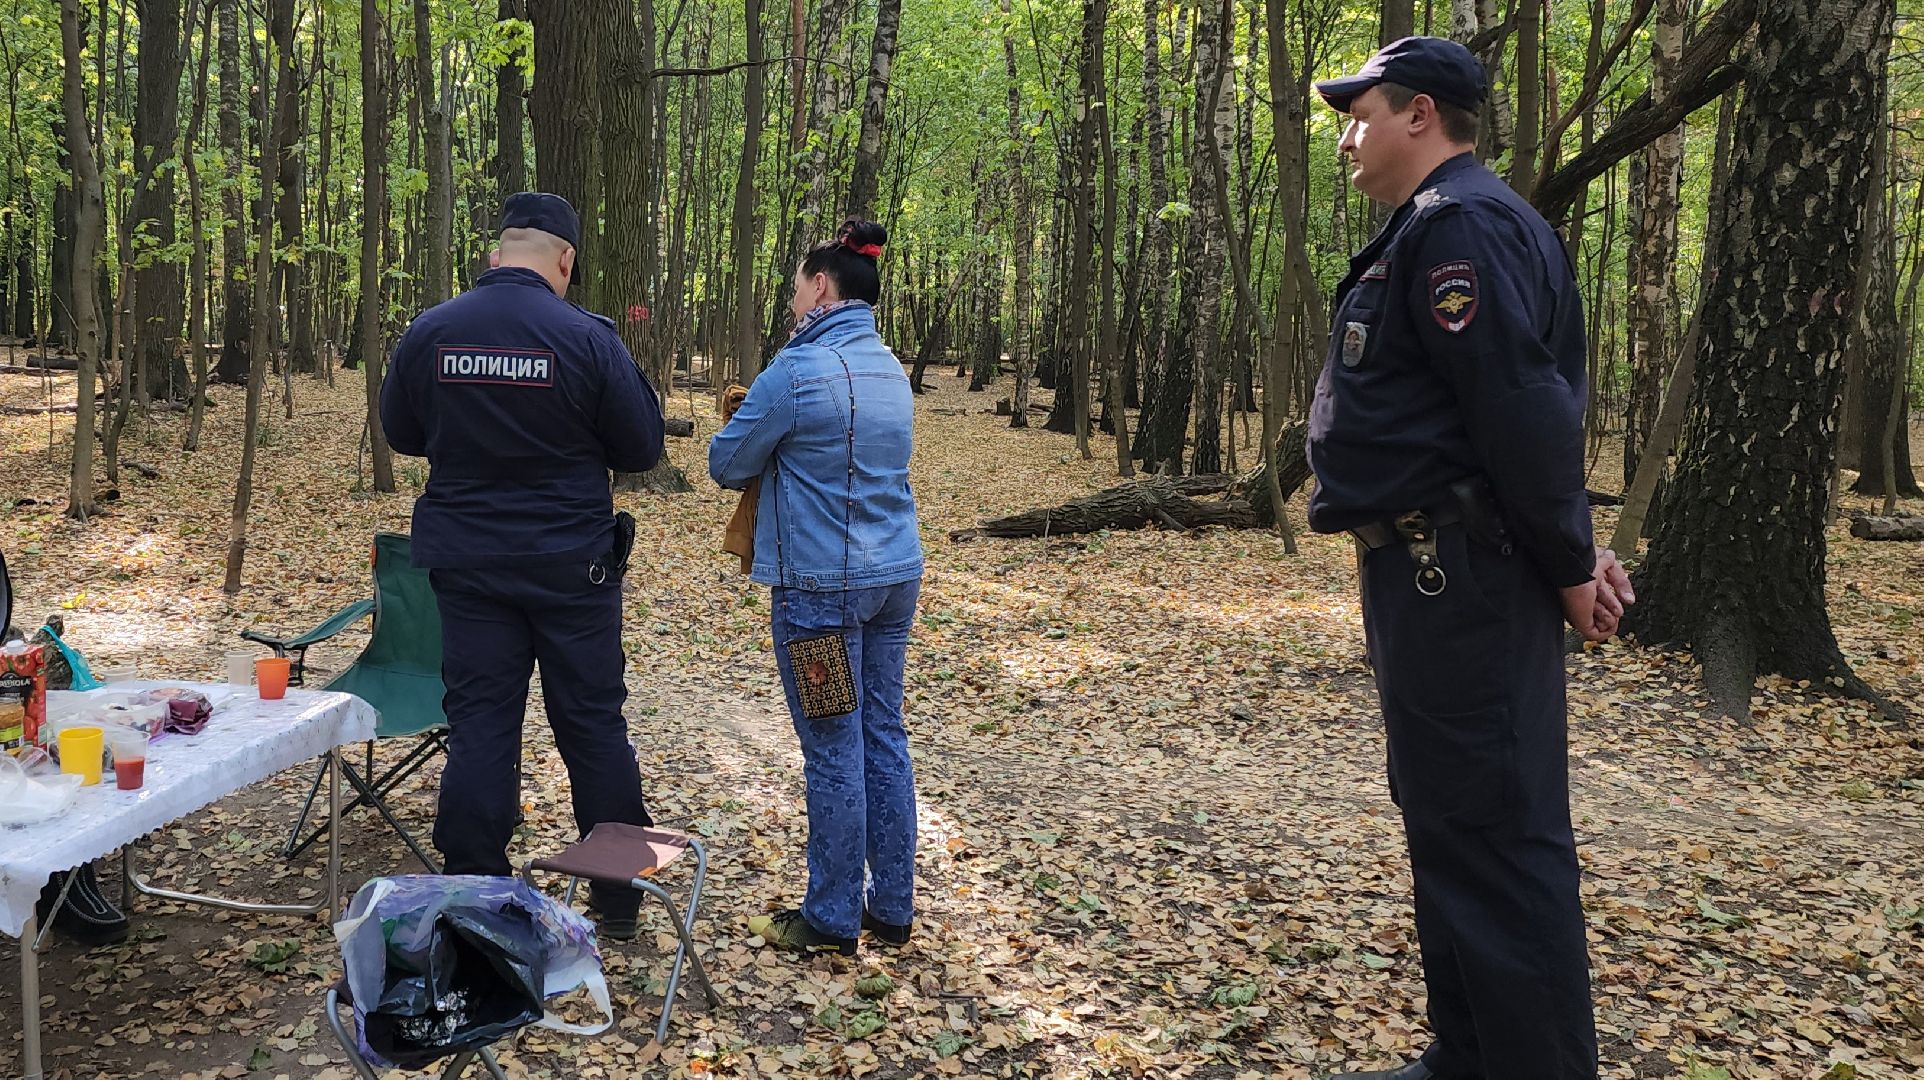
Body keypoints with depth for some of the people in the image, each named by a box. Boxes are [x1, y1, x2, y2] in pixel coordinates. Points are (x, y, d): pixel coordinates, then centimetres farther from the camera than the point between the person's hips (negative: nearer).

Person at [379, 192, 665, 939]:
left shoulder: (428, 333, -4)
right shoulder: (586, 338, -14)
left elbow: (401, 434, 10)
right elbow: (642, 448, -6)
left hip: (468, 566, 2)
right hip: (572, 564, -2)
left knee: (479, 727, 9)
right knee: (594, 723, 9)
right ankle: (620, 897, 18)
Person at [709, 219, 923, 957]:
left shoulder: (799, 370, -15)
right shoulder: (890, 369, 11)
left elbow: (726, 465, -6)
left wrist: (756, 442, 14)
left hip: (821, 585, -8)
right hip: (895, 574, 8)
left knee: (834, 751, 1)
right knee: (884, 738, 12)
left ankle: (832, 922, 12)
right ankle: (892, 908, 21)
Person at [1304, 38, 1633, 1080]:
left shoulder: (1457, 225, -14)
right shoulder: (1438, 225, 19)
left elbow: (1522, 407, -21)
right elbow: (1524, 411, 19)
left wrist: (1568, 564, -14)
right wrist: (1567, 545, 11)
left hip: (1457, 580, -11)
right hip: (1438, 569, 11)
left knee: (1492, 836, -6)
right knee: (1447, 819, 17)